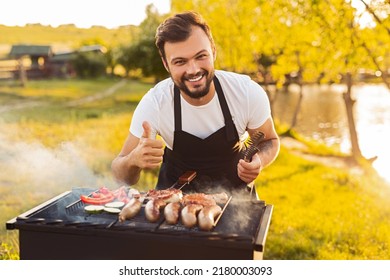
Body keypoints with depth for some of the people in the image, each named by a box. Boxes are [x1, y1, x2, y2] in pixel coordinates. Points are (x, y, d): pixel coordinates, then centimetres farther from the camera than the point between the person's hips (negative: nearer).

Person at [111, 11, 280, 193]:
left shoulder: (249, 93, -21)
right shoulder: (153, 103, -23)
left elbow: (270, 140, -2)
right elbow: (122, 176, -16)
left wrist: (258, 160, -26)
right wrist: (134, 160, -41)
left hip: (234, 188, 1)